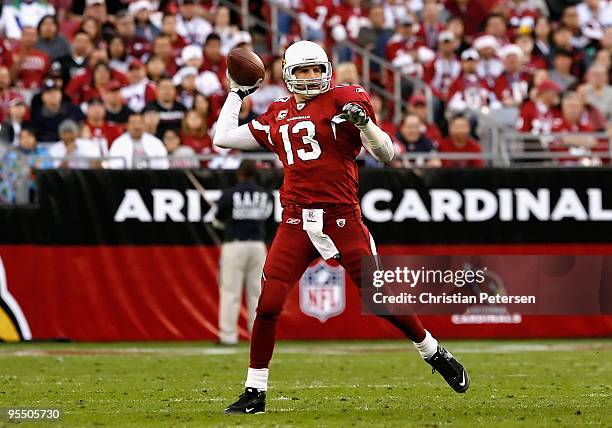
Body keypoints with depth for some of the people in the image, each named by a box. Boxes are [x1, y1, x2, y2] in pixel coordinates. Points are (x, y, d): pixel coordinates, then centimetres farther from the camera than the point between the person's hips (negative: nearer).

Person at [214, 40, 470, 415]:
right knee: (268, 304, -4)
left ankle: (435, 354, 21)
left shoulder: (344, 102, 2)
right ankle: (255, 391, 6)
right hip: (297, 222, 3)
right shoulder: (277, 117, 15)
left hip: (342, 218, -3)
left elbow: (386, 155, -2)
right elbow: (223, 138, 21)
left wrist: (364, 122, -19)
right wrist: (237, 93, 25)